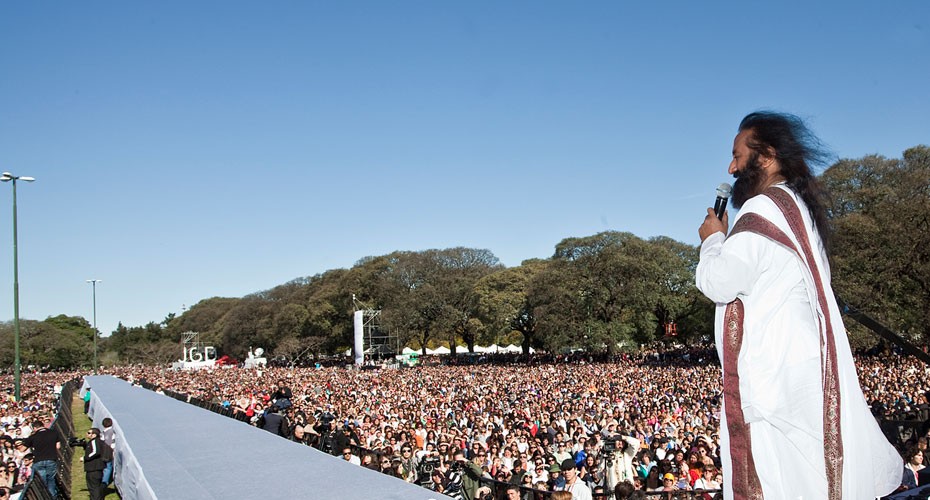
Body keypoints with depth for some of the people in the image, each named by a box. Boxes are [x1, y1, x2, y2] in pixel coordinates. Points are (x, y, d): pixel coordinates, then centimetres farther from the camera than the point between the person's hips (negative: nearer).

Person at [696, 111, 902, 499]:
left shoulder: (763, 209, -13)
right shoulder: (799, 208, 18)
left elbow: (719, 283, -19)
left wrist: (714, 239, -2)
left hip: (773, 373, -10)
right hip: (804, 362, 10)